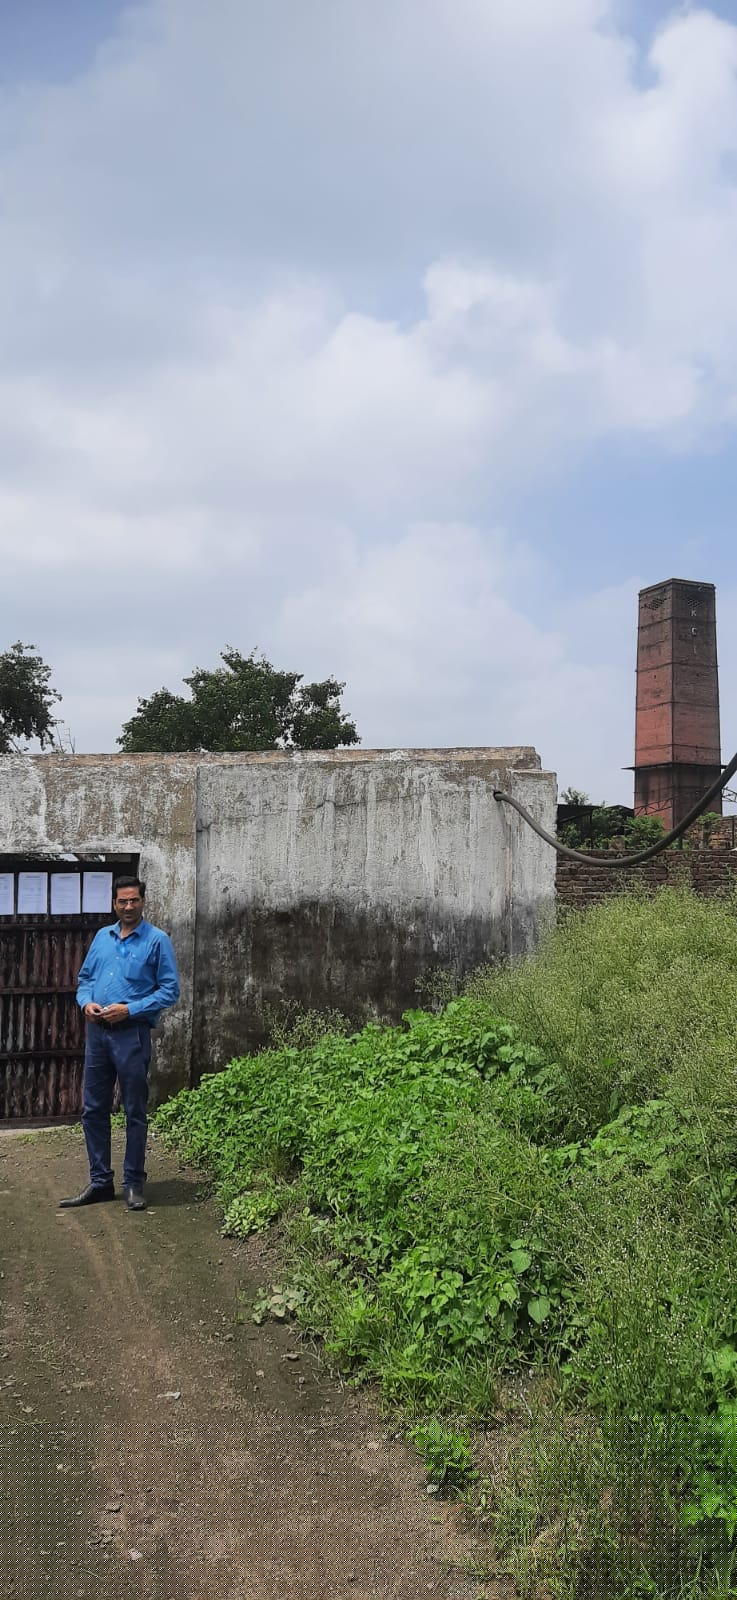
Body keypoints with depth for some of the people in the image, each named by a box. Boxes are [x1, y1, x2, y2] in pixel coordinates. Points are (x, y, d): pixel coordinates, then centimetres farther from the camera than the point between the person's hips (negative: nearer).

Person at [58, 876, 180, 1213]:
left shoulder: (157, 941, -4)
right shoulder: (102, 937, 12)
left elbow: (169, 990, -8)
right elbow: (85, 977, 18)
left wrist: (129, 1009, -16)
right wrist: (86, 1002, -4)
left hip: (132, 1034, -5)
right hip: (97, 1033, 5)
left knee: (135, 1113, 3)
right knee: (93, 1110, 8)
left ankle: (134, 1184, 13)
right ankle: (100, 1182, 19)